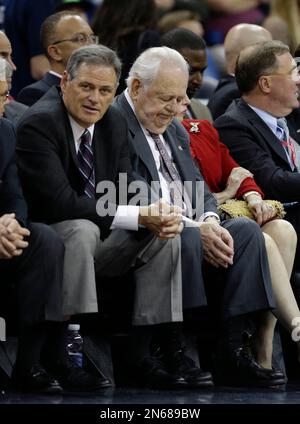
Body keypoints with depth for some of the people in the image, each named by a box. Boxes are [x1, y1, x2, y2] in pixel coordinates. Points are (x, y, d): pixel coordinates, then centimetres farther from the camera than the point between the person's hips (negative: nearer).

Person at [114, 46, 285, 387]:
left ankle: (231, 348, -20)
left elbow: (197, 187, 17)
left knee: (246, 230, -13)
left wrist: (210, 222, -7)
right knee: (185, 239, -35)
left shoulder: (174, 130, 22)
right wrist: (194, 229, -21)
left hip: (189, 228, 8)